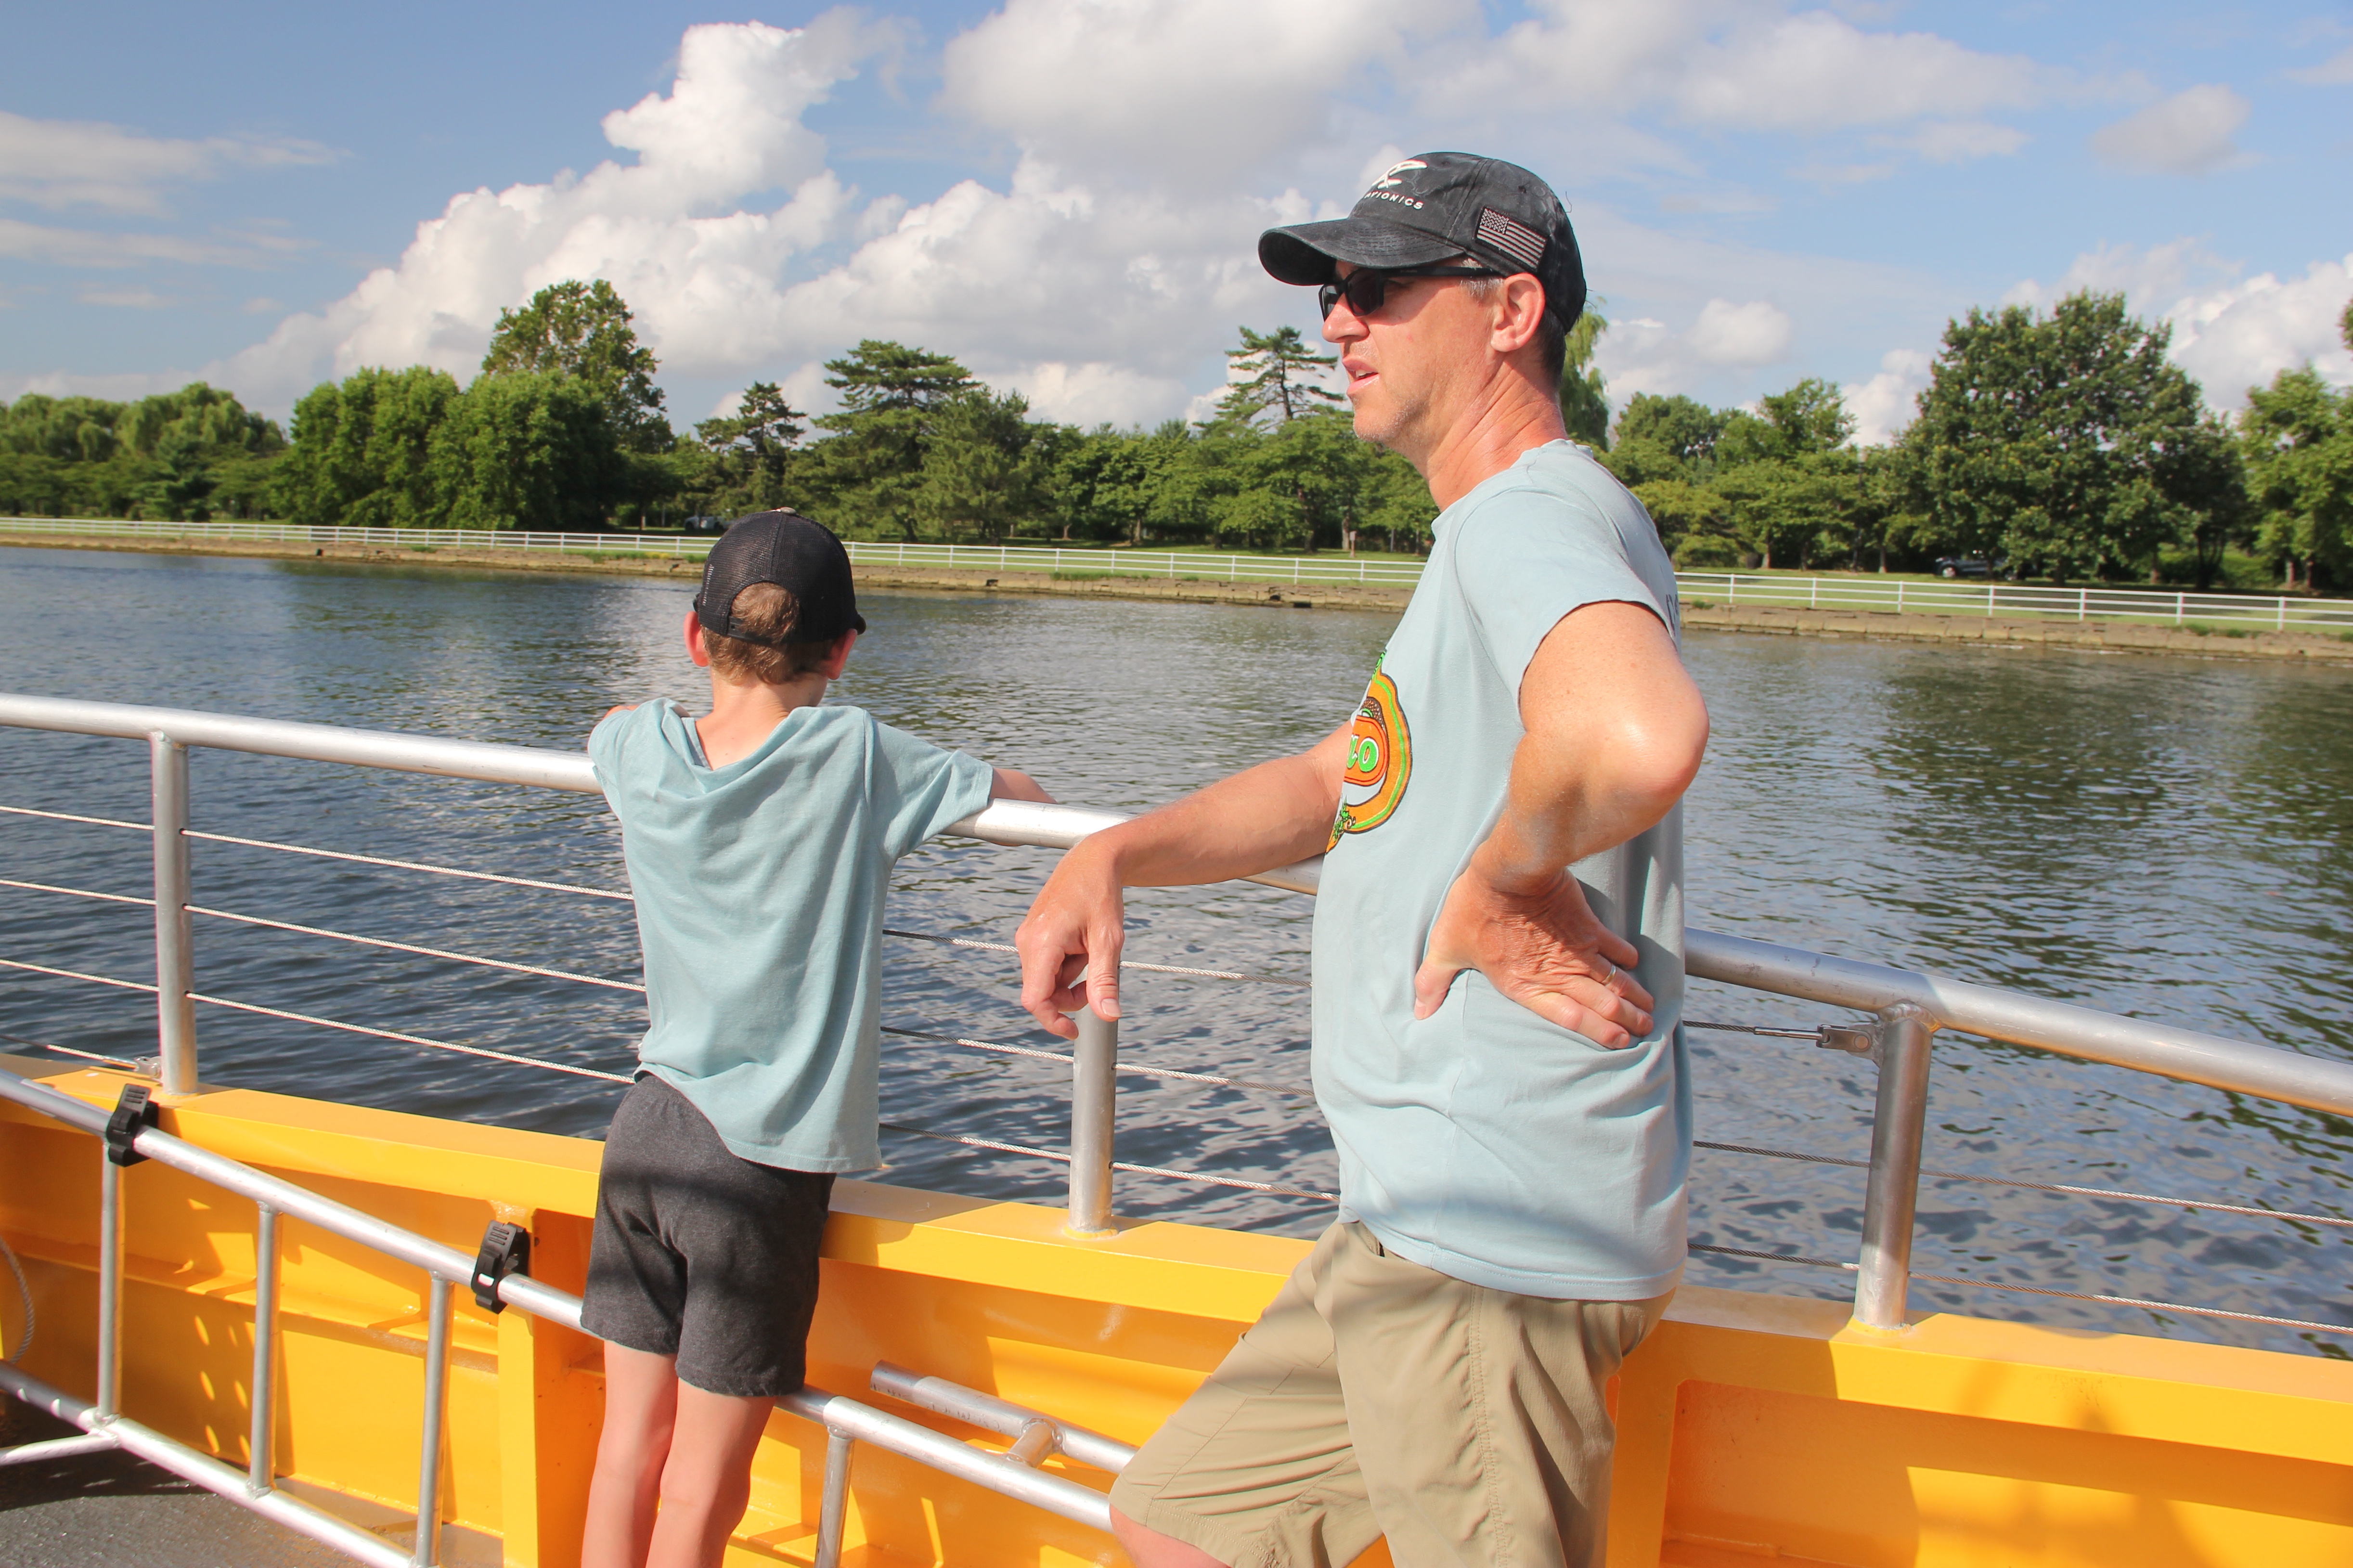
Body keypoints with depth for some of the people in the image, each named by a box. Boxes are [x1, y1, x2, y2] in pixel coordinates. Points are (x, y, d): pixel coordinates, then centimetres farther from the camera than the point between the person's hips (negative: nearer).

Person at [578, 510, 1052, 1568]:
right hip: (762, 1161, -4)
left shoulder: (641, 750, 1)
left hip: (647, 1131, 5)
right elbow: (1025, 798, 0)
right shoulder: (855, 758, -12)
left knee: (630, 1444, 16)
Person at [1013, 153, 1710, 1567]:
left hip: (1496, 1255, -10)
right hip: (1414, 1227, 10)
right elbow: (1337, 783, 23)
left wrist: (1499, 883, -22)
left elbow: (1642, 737, -42)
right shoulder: (1494, 538, 18)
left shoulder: (1535, 517, -17)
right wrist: (1114, 857, 8)